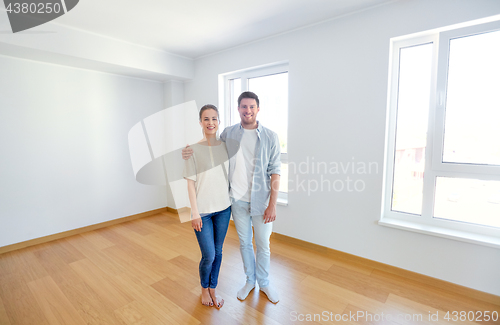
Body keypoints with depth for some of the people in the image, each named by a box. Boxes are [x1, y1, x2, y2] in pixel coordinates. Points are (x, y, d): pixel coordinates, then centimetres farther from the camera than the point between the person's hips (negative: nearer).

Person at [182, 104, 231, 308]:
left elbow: (230, 176, 8)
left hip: (223, 208, 3)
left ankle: (213, 289, 38)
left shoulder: (225, 146, 1)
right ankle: (204, 288, 35)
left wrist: (233, 202, 7)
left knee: (218, 252, 15)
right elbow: (191, 183, -8)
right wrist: (195, 213, -9)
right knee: (208, 256, 3)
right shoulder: (194, 150, -8)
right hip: (203, 210, -3)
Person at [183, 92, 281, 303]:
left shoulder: (270, 137, -9)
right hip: (238, 200, 2)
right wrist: (191, 152, -7)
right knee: (244, 243, 19)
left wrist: (272, 205, -12)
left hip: (261, 201, -2)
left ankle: (264, 282, 40)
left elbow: (275, 172, -9)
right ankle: (250, 280, 43)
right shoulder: (228, 134, -1)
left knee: (263, 245, 14)